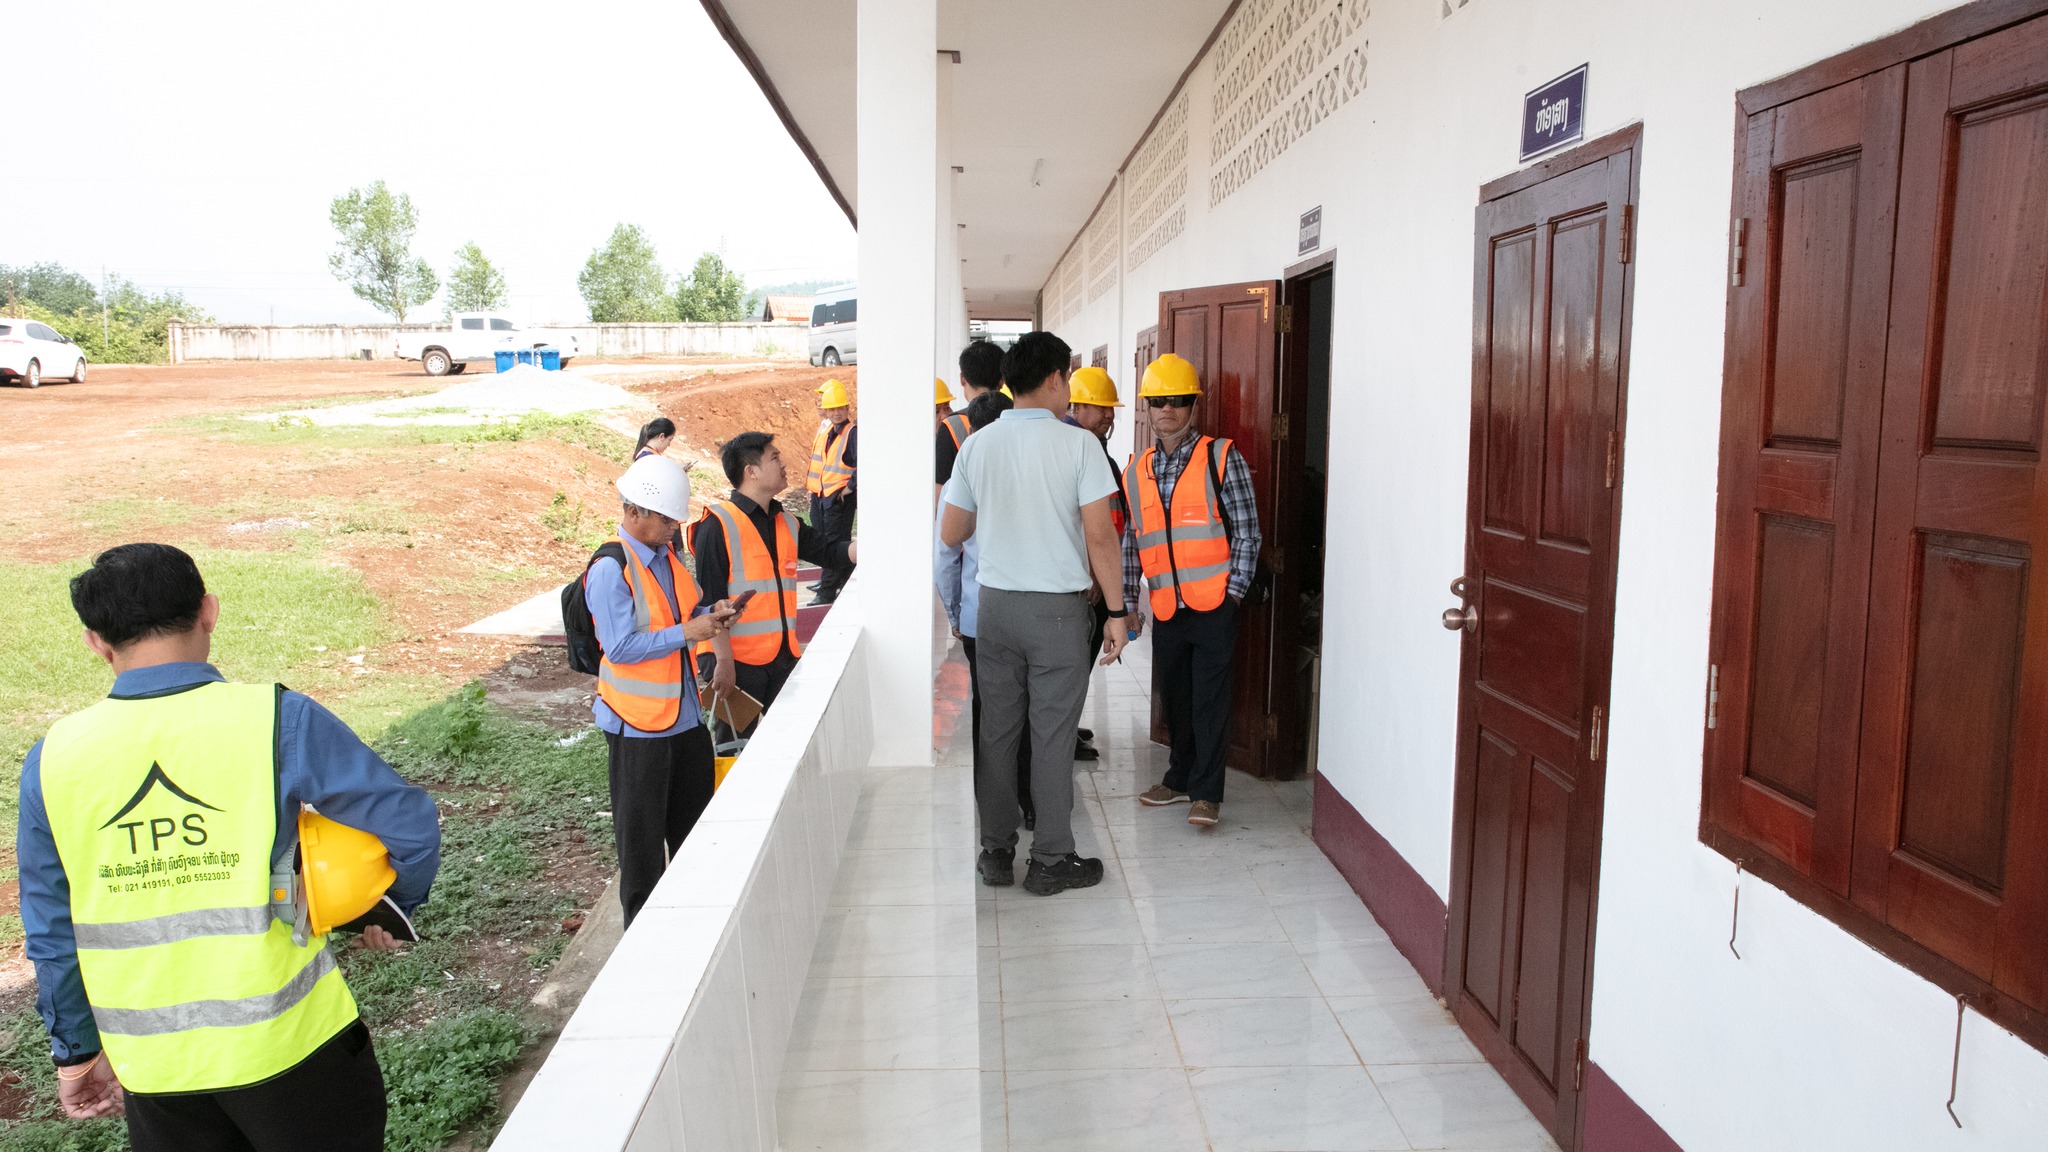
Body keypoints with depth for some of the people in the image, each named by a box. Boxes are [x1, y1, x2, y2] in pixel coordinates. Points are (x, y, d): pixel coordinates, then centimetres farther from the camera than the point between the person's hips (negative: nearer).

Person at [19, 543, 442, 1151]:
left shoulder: (52, 760, -4)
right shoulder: (277, 720, -16)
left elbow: (51, 934, 6)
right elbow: (410, 825, -14)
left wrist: (77, 1049, 19)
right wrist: (391, 908, 6)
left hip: (151, 1066, 4)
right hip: (290, 1043, -3)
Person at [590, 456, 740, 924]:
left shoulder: (667, 556, 8)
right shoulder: (610, 569, -18)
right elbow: (620, 647, -23)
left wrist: (710, 615, -2)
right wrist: (686, 632, -23)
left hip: (685, 713, 8)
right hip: (639, 723, -8)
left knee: (694, 818, 19)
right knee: (641, 829, 7)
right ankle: (643, 921, 21)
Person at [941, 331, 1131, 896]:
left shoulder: (977, 445, 2)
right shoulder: (1077, 443, -10)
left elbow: (950, 534, 7)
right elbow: (1099, 537, -12)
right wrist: (1117, 611, -4)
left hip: (995, 605, 4)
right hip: (1058, 607, -4)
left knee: (997, 731, 11)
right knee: (1051, 736, 4)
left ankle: (996, 853, 20)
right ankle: (1050, 860, 12)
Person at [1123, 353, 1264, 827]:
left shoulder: (1222, 458, -3)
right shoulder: (1138, 469, 11)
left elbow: (1246, 530, -4)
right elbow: (1132, 540, 15)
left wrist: (1235, 590, -9)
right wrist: (1126, 602, 11)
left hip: (1213, 604, -5)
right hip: (1166, 608, 5)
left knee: (1210, 698, -1)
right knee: (1174, 696, 13)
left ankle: (1207, 793, 7)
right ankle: (1180, 778, 29)